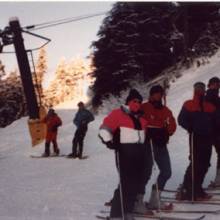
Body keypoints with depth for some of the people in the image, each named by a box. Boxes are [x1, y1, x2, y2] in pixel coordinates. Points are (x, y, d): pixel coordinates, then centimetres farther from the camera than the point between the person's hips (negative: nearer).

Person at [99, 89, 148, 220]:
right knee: (126, 182, -12)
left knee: (136, 182, 8)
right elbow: (105, 128, -9)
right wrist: (108, 141, -22)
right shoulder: (118, 114, -3)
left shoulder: (141, 117, 19)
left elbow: (145, 130, 37)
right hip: (125, 151, -7)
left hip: (139, 152, 8)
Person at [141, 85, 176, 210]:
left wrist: (165, 132, -10)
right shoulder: (144, 108, -3)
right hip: (147, 144, -7)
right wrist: (150, 133, -19)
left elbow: (172, 126, 9)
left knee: (166, 171, 6)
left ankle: (155, 200, 17)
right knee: (147, 172, -8)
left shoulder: (166, 111, 15)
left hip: (161, 145, 7)